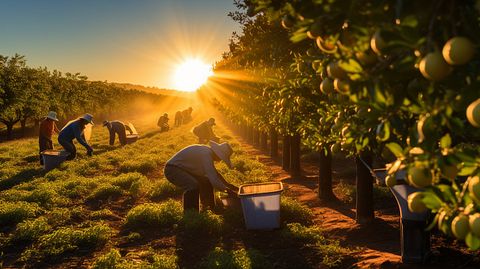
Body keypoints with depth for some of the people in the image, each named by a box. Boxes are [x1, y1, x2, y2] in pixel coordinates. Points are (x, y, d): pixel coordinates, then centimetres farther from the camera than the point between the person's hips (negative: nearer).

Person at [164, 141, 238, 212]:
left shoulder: (208, 151, 4)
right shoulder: (206, 155, -27)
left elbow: (214, 173, 17)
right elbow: (213, 178, -32)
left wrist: (228, 184, 13)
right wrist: (226, 189, -22)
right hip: (172, 169, -11)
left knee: (205, 181, 15)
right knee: (193, 185, -31)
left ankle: (207, 206, 25)